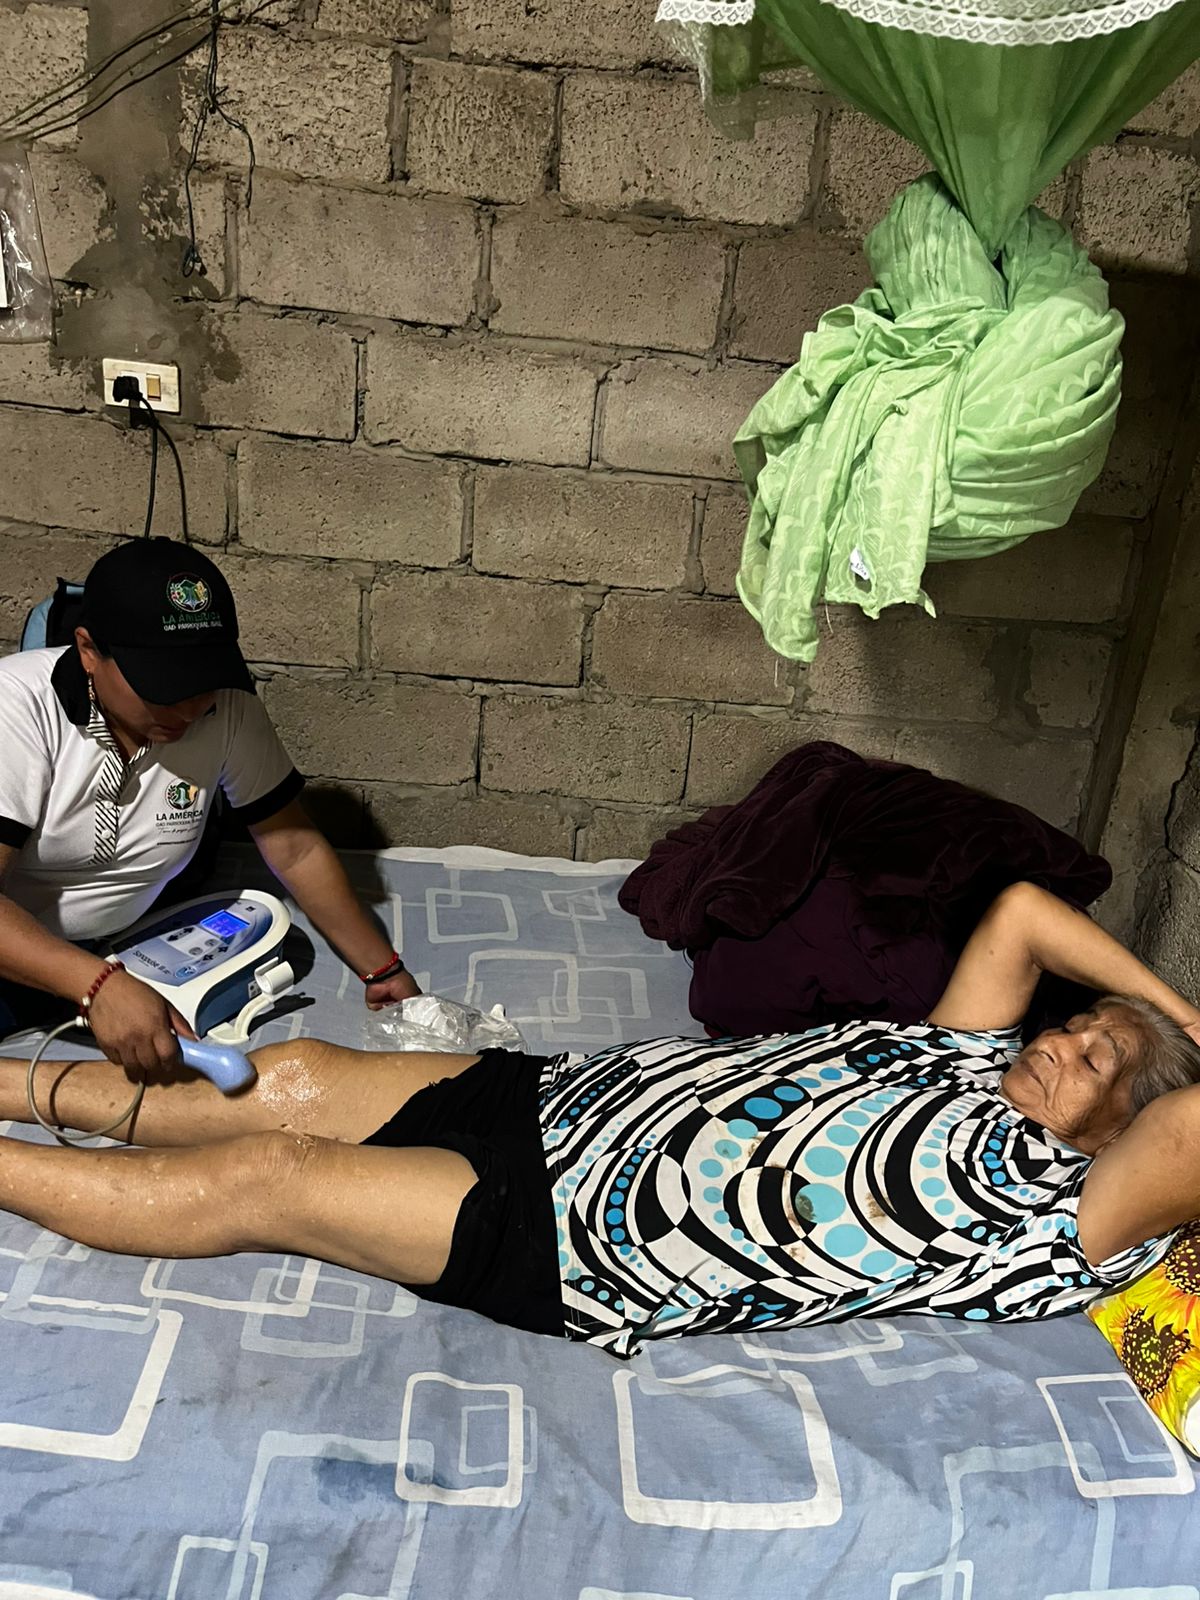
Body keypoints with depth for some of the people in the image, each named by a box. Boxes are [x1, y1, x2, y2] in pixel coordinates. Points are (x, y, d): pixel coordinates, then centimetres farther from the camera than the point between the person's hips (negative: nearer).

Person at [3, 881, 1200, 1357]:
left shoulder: (1055, 1214, -8)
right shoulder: (971, 1058, 13)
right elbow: (1020, 912, 19)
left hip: (565, 1241, -7)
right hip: (571, 1097, 7)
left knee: (259, 1178, -8)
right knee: (292, 1077, 4)